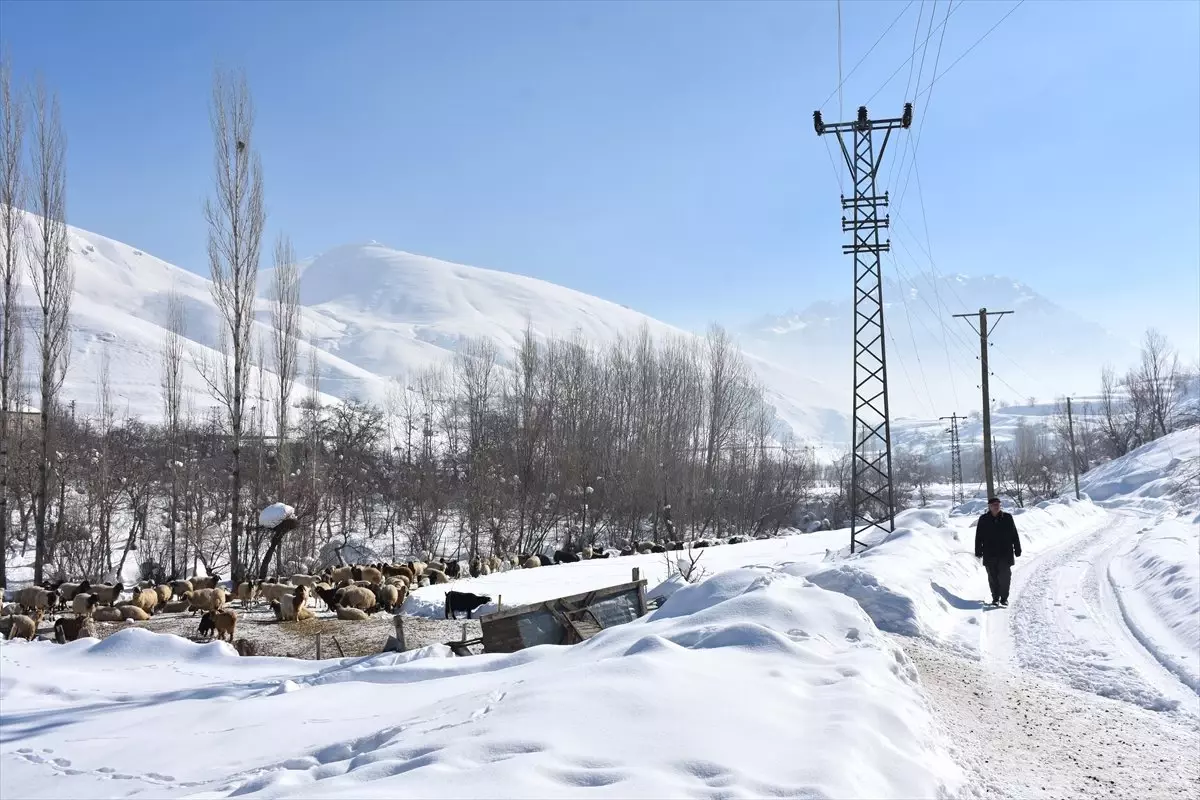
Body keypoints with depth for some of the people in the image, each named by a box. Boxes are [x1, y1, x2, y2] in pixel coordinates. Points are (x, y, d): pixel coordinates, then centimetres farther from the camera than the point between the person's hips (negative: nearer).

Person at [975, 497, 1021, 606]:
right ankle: (995, 598, 15)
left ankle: (1004, 598, 9)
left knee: (1005, 576, -2)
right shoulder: (983, 519, 3)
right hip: (990, 555, 0)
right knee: (993, 577, 5)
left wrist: (1017, 550, 6)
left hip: (1005, 553, 0)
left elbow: (1014, 535, 7)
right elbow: (979, 537, 6)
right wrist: (978, 551, 2)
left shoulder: (1007, 517, 3)